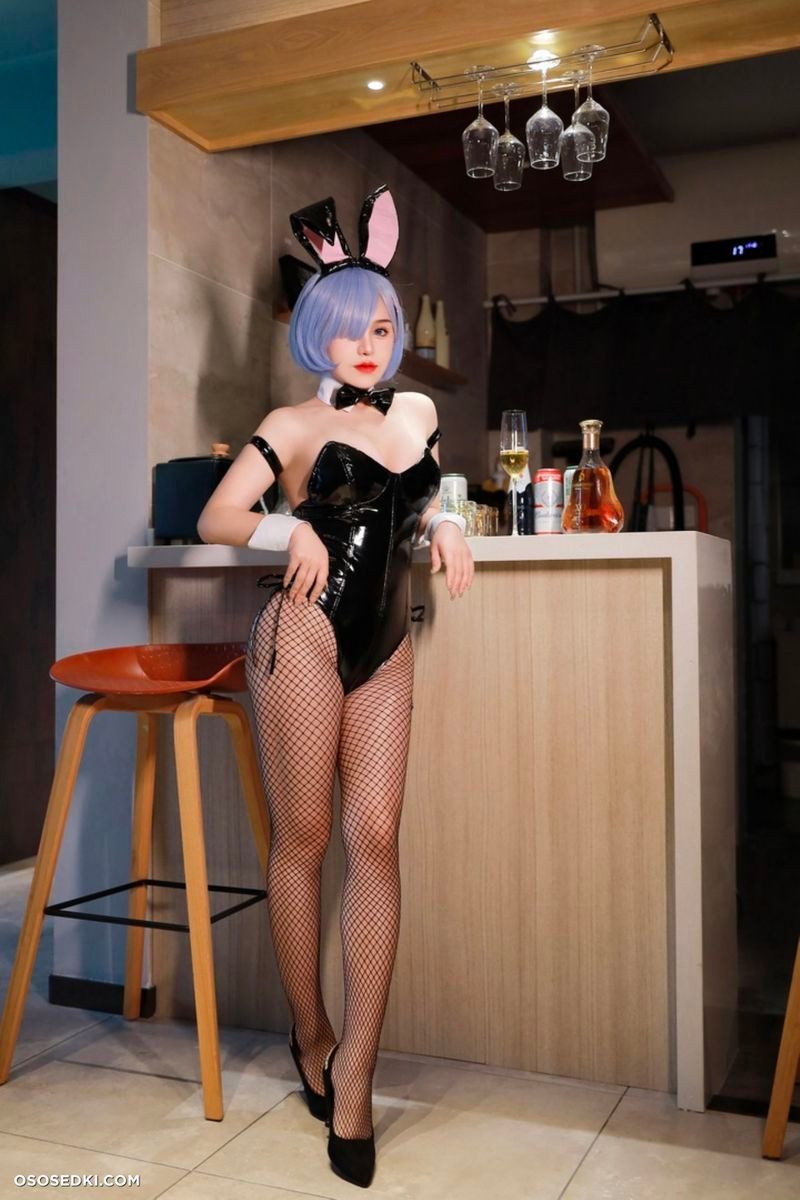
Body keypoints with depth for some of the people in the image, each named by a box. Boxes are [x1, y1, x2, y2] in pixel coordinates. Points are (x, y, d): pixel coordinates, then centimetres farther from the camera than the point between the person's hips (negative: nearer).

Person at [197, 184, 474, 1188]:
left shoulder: (418, 412, 15)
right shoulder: (293, 424, 0)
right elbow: (214, 519, -3)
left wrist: (444, 526, 7)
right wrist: (290, 531, -20)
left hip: (386, 643, 4)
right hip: (304, 632, -4)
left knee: (376, 837, -3)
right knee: (303, 837, 1)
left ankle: (354, 1071, 4)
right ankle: (311, 1037, 20)